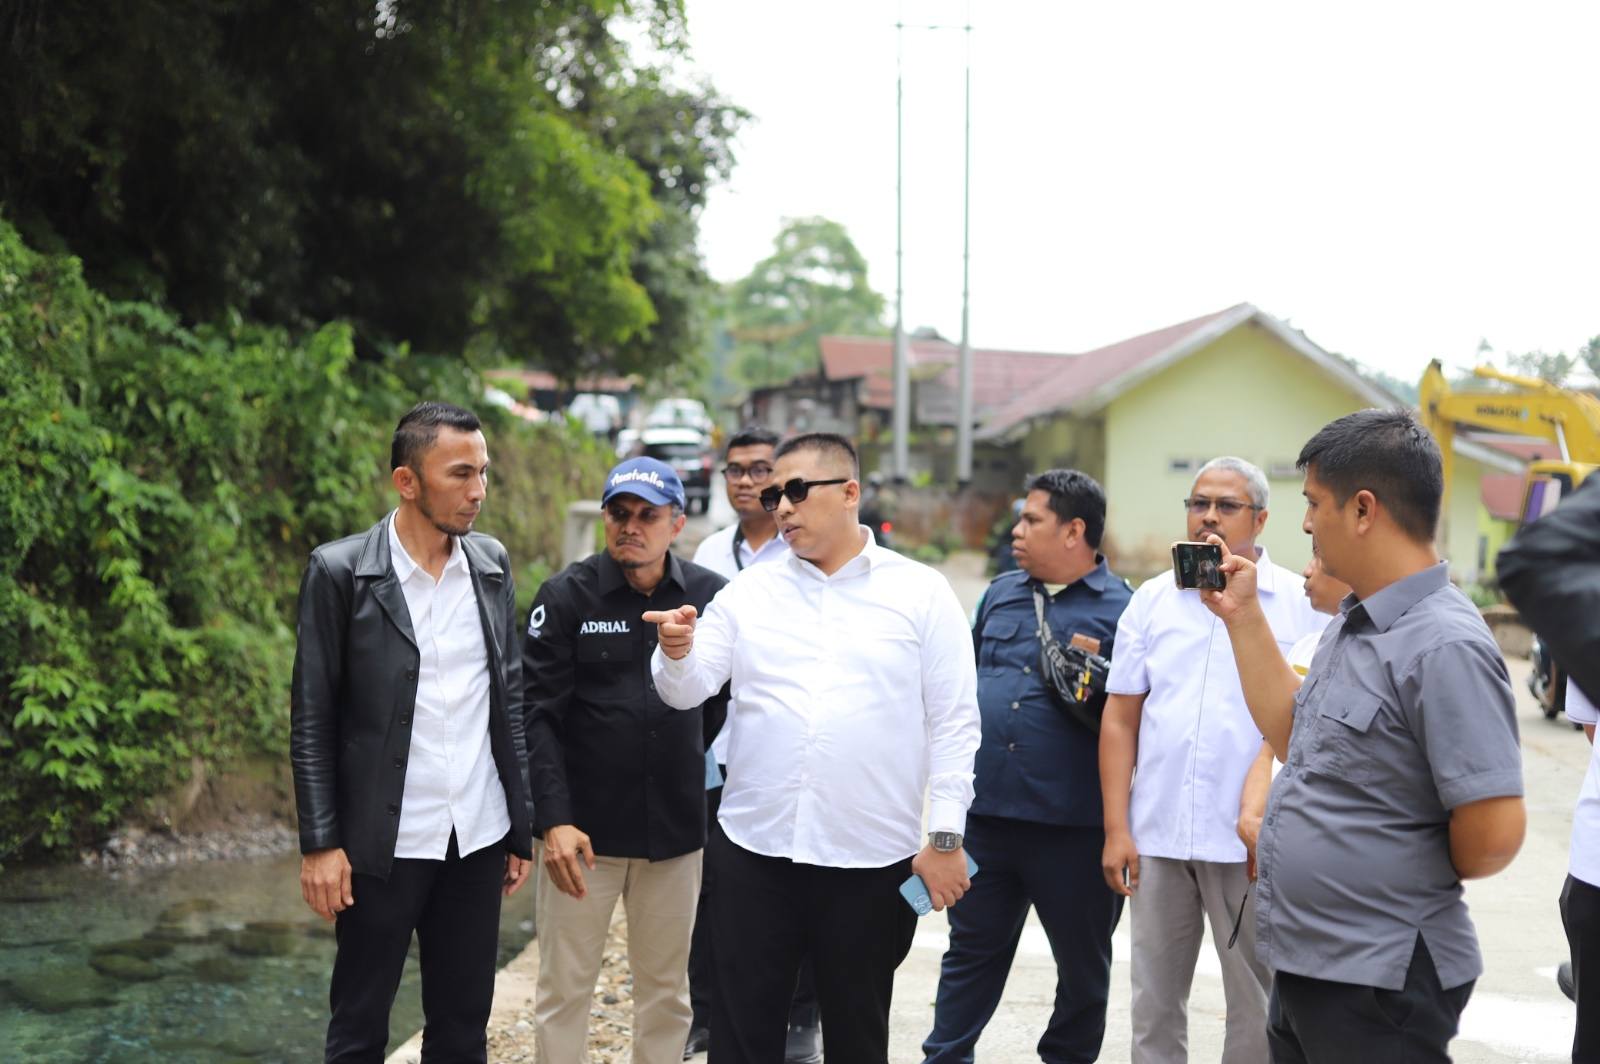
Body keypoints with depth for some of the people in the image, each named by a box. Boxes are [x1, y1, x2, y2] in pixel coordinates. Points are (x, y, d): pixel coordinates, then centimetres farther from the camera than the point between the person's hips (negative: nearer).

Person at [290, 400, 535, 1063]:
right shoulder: (340, 570, -8)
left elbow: (510, 701, 9)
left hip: (478, 840, 4)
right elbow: (312, 718, -6)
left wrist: (521, 829, 8)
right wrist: (320, 844, -10)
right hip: (383, 844, -4)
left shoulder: (492, 565, 5)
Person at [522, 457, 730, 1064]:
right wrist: (553, 821, -16)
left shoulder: (711, 597, 1)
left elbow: (726, 709, 7)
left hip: (676, 832, 2)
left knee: (667, 991, 13)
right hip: (584, 830, -2)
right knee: (564, 990, 7)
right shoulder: (567, 596, -5)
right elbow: (537, 714, -9)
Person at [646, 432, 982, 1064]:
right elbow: (687, 690, 1)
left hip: (873, 859, -2)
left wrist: (946, 838, -6)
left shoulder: (922, 594, 0)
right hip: (754, 852, 2)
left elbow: (953, 722, -2)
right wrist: (677, 655, -22)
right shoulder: (749, 592, 7)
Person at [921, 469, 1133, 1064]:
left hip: (1072, 824, -4)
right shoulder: (1001, 594, 12)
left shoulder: (1121, 608, -6)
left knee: (1082, 959, 11)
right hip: (985, 813, 4)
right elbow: (969, 677, 21)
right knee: (971, 948, 13)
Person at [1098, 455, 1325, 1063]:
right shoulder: (1152, 600, 7)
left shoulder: (1301, 604, -1)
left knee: (1256, 1003, 6)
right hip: (1157, 835, 3)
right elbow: (1120, 720, 8)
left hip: (1254, 842, -3)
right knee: (1154, 1001, 12)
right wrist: (1116, 828, 2)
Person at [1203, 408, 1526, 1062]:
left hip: (1378, 988, -9)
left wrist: (1416, 882, -5)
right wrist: (1242, 616, 12)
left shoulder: (1443, 647, -22)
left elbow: (1493, 836, -25)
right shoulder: (1351, 624, 8)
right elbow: (1294, 737, 17)